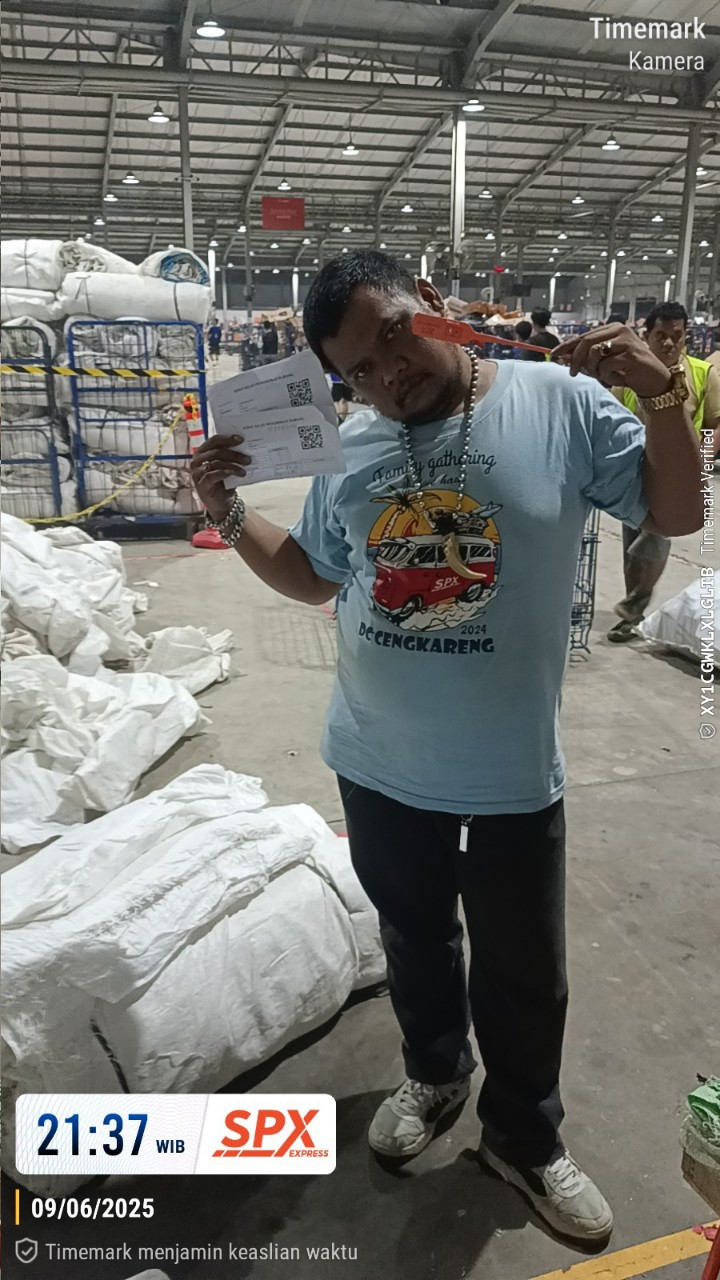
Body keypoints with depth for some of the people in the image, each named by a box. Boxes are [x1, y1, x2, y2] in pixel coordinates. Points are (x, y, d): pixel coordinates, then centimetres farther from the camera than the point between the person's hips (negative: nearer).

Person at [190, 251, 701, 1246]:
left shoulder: (561, 403, -9)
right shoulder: (352, 446, 1)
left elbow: (678, 513, -3)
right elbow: (310, 575, 12)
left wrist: (661, 393, -19)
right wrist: (229, 515, -4)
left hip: (512, 774, -3)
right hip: (379, 765, 3)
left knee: (523, 970, 15)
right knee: (414, 934, 24)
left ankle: (525, 1139, 42)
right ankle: (434, 1072, 53)